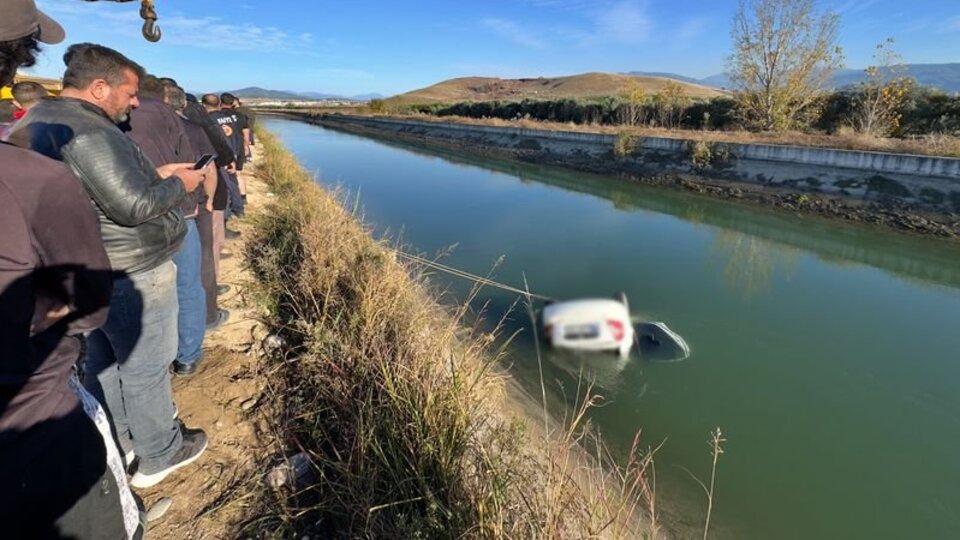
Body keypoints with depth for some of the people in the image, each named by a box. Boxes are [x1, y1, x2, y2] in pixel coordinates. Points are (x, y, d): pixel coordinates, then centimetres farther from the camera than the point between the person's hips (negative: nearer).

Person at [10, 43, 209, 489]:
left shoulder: (37, 121, 10)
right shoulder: (86, 130, -22)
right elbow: (134, 205, -25)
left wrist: (155, 174, 10)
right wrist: (176, 184, -10)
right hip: (131, 275, -10)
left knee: (104, 361, 22)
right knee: (145, 369, 5)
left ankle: (114, 443, 40)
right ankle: (159, 456, 23)